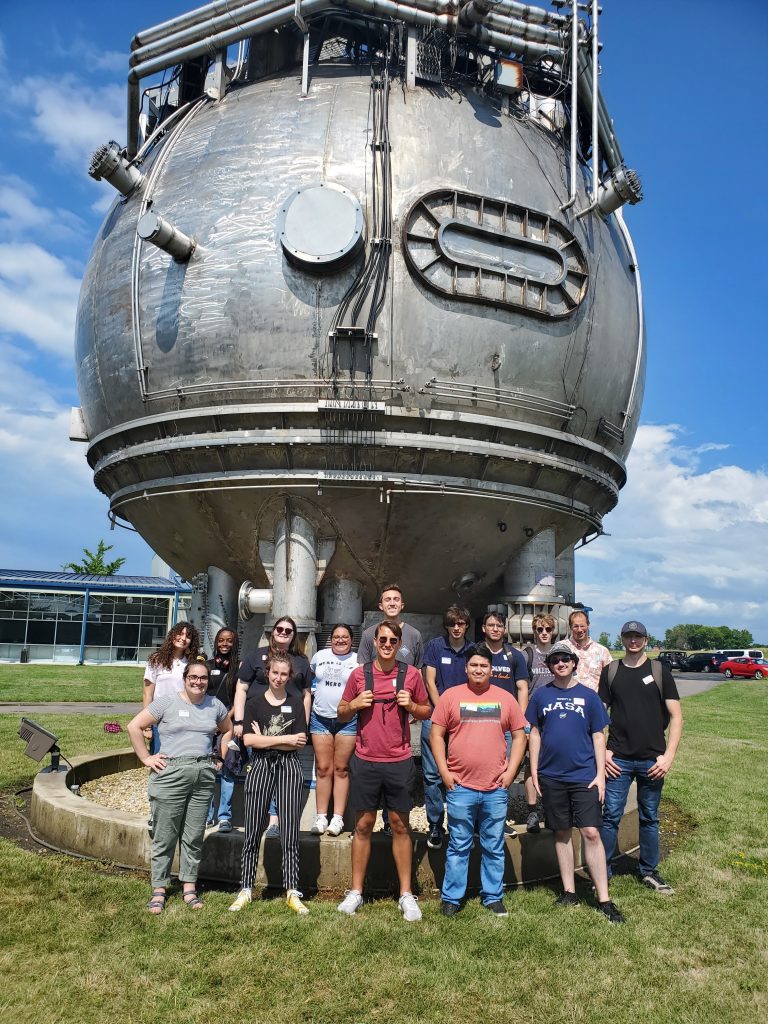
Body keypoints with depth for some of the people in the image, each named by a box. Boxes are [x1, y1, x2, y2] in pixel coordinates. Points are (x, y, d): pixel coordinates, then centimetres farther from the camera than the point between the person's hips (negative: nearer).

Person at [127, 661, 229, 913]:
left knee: (194, 836, 9)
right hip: (171, 774, -3)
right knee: (165, 835, 2)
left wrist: (218, 758, 15)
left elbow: (228, 730, 25)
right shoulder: (167, 701, -2)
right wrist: (146, 758, -5)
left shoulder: (215, 705, 9)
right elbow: (134, 726, -2)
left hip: (204, 776, 3)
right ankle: (158, 890, 13)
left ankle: (189, 887, 20)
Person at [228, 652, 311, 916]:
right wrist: (285, 739, -7)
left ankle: (292, 891, 9)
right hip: (260, 766, 0)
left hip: (289, 768, 0)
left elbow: (301, 742, -2)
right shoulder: (255, 701, 5)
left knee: (290, 832, 2)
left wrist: (264, 739, -5)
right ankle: (245, 889, 14)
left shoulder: (296, 702, 6)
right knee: (253, 831, 2)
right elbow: (249, 739, -6)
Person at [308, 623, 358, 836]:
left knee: (341, 769, 2)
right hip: (320, 718, 2)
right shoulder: (320, 656, 9)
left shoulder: (358, 661, 0)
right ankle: (321, 817, 10)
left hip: (347, 720, -2)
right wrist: (310, 692, 15)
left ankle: (338, 818, 7)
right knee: (323, 769, 4)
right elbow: (308, 676, 25)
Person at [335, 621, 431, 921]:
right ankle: (355, 891, 20)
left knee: (400, 825, 8)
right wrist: (355, 704, -12)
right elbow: (342, 714, 9)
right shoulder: (359, 674, 0)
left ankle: (406, 894, 18)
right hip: (365, 762, 0)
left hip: (399, 762, 0)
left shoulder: (411, 674, 0)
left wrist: (411, 706, -11)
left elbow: (426, 712, 9)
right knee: (363, 825, 9)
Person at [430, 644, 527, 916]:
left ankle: (493, 897, 26)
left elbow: (519, 735, 10)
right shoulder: (451, 695, 0)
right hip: (460, 786, -2)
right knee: (458, 847, 8)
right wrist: (444, 771, -5)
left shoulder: (505, 698, 6)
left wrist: (511, 771, 0)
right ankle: (451, 898, 20)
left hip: (496, 787, 2)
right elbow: (436, 734, 1)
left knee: (494, 847, 12)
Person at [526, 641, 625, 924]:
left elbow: (598, 736, 3)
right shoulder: (541, 694, 3)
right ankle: (569, 892, 23)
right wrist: (534, 771, 3)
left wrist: (600, 774, -3)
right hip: (551, 776, 2)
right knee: (562, 833, 11)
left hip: (584, 775, -1)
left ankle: (604, 900, 4)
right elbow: (535, 733, 7)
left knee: (591, 833, -5)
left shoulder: (588, 695, 1)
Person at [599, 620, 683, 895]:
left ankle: (649, 872, 27)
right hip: (618, 759, 0)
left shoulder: (660, 671, 2)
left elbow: (676, 716, 0)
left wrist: (669, 755, -7)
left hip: (652, 760, 0)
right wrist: (602, 750, -3)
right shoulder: (610, 672, 4)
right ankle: (602, 873, 13)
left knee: (649, 818, 12)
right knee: (610, 816, 1)